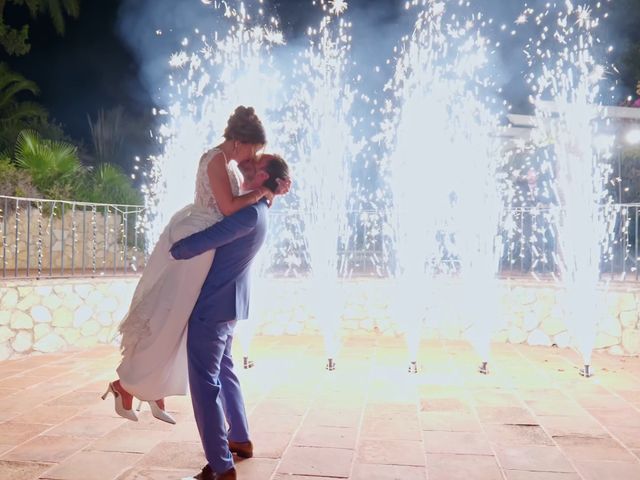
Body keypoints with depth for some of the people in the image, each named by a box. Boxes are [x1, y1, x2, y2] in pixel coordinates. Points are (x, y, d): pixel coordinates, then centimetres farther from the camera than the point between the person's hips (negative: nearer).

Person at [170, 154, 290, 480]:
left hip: (212, 305, -10)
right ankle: (240, 440, 36)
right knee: (223, 371, 23)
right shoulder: (253, 208, 10)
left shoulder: (250, 213, -22)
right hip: (226, 303, 10)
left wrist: (169, 252, -9)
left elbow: (199, 243, -27)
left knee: (205, 383, -5)